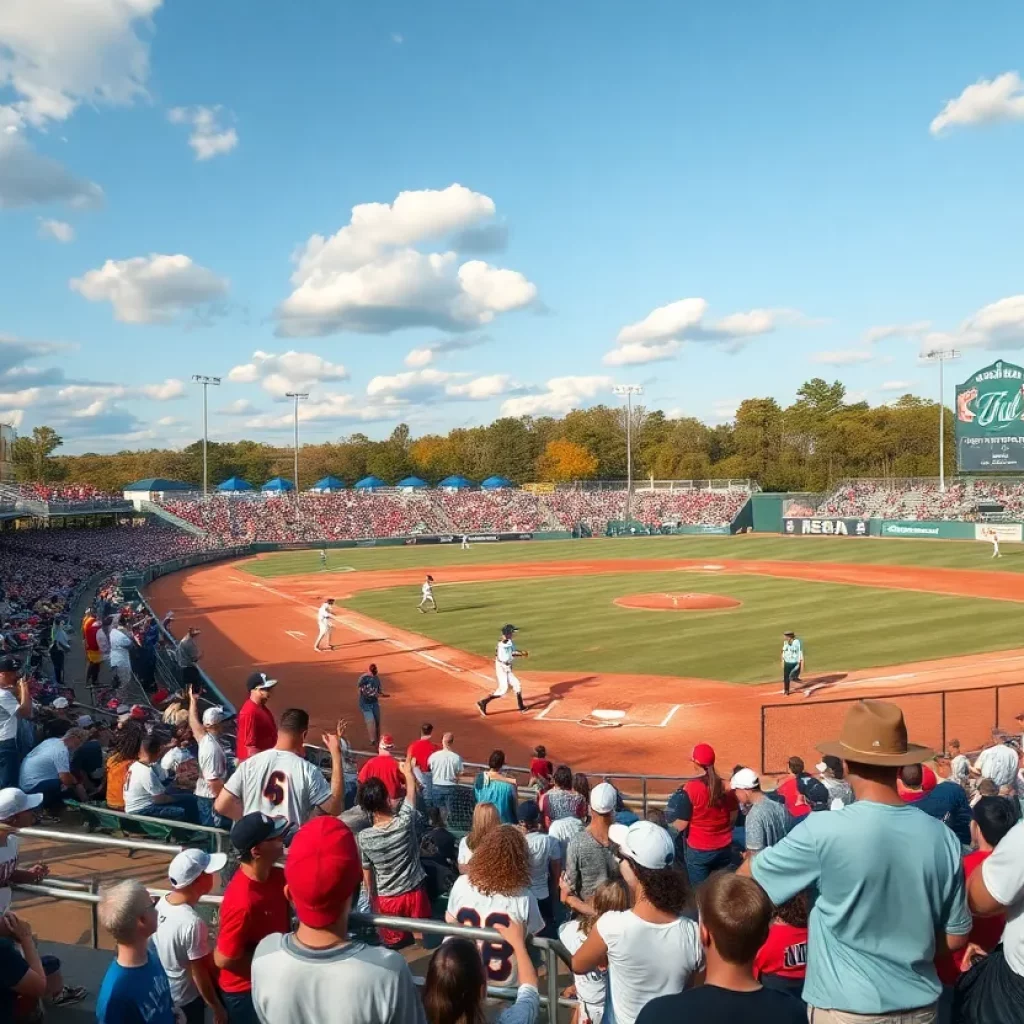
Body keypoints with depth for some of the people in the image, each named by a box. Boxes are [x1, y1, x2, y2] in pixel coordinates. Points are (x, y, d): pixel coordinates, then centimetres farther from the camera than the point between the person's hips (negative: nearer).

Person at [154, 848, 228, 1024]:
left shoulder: (162, 902, -13)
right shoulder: (192, 923, -35)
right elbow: (199, 973, -24)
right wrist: (217, 1008, -11)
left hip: (163, 991, 7)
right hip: (186, 997, -7)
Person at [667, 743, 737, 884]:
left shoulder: (691, 788, -19)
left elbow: (681, 825, -15)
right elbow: (733, 818, 8)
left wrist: (670, 816, 3)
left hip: (699, 851, -4)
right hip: (725, 848, 4)